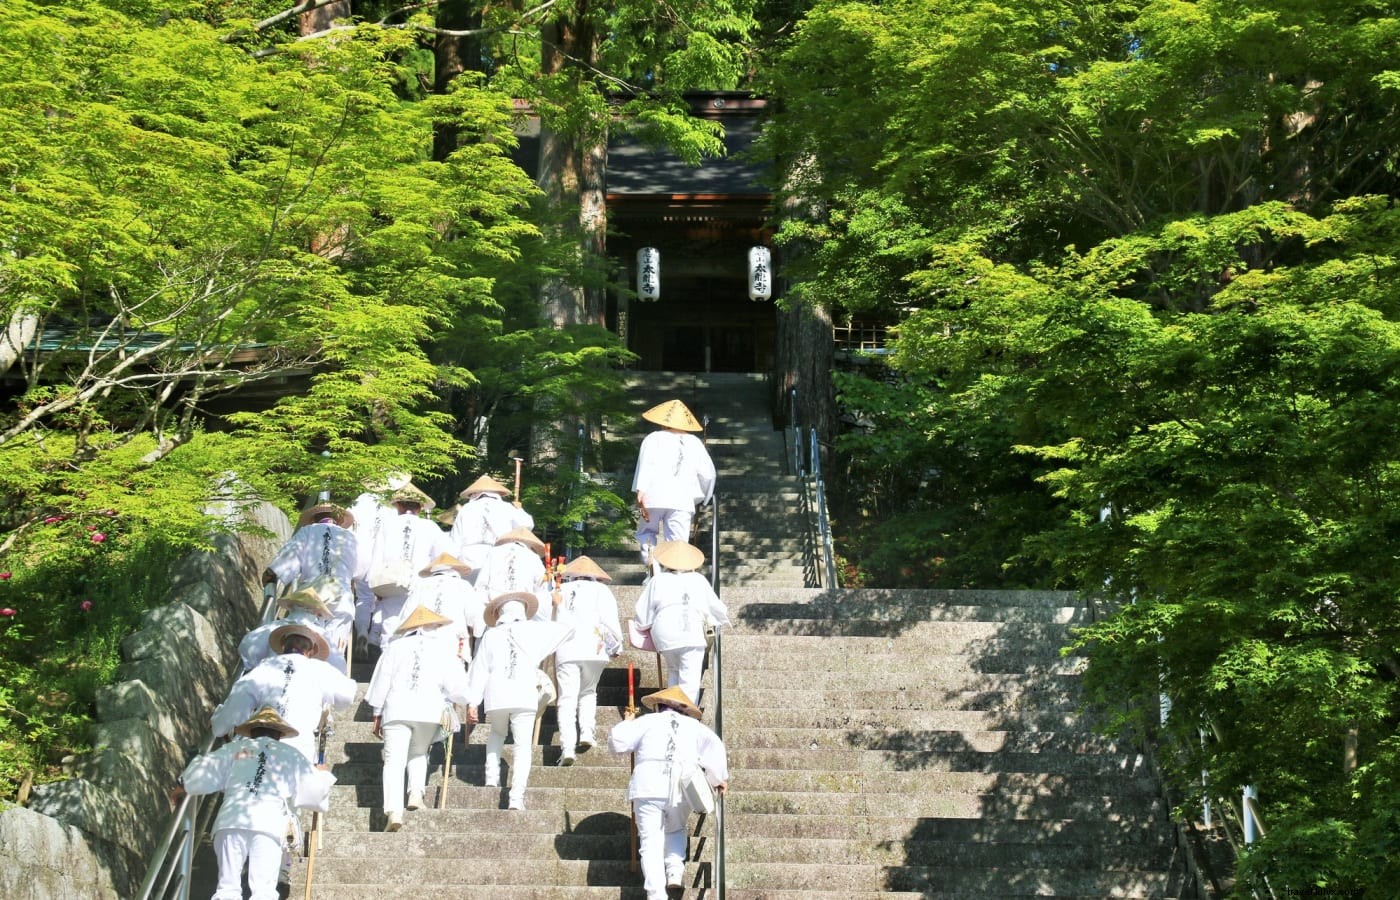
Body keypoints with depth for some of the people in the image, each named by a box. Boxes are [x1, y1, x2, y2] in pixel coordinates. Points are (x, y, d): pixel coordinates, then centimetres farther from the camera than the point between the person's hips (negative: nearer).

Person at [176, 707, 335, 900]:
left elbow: (201, 777, 16)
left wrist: (183, 786, 35)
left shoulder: (233, 748, 22)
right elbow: (312, 790, 25)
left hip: (231, 821, 1)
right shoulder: (290, 754, 21)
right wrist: (322, 775, 45)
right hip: (268, 824, -1)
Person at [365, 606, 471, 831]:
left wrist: (377, 715, 17)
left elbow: (381, 682, 10)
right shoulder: (440, 650, 10)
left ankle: (394, 810, -19)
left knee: (394, 761, -5)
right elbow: (457, 685, 6)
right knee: (419, 754, 24)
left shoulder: (395, 647, 11)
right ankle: (416, 793, 3)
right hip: (429, 710, 1)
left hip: (397, 709, -1)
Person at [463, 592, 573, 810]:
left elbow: (480, 669, 11)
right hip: (525, 696, -2)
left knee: (497, 735, 28)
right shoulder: (535, 630, 12)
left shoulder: (492, 634, 14)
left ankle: (492, 775, 13)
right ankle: (517, 796, -10)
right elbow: (566, 629, 22)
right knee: (523, 745, 1)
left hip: (496, 696, 2)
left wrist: (472, 702, 10)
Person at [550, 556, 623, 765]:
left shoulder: (561, 591, 19)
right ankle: (587, 733, 3)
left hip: (565, 651, 0)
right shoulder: (601, 590, 14)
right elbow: (610, 620, 3)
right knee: (588, 692, 21)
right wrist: (616, 646, 13)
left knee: (568, 699, -3)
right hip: (594, 649, 0)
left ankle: (567, 748, -15)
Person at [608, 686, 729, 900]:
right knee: (675, 830, 26)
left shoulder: (647, 721, 14)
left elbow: (617, 742, 7)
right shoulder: (693, 725, 20)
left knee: (651, 842, -2)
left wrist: (626, 723, 26)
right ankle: (675, 869, 3)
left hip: (648, 787, -2)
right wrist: (720, 778, 12)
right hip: (682, 788, 2)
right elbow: (714, 745, 6)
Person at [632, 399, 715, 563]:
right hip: (682, 502, 1)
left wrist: (640, 493, -15)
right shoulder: (694, 442, 15)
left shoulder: (654, 438, 8)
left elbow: (645, 465, -7)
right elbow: (708, 474, 13)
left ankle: (651, 559, -9)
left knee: (646, 533, 18)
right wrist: (702, 499, 29)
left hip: (654, 499, -1)